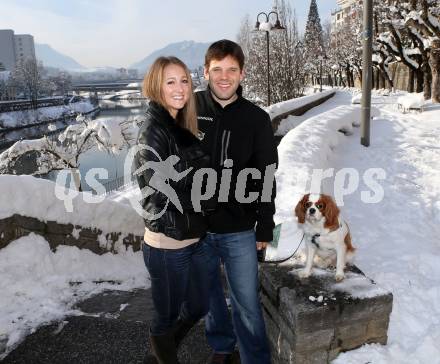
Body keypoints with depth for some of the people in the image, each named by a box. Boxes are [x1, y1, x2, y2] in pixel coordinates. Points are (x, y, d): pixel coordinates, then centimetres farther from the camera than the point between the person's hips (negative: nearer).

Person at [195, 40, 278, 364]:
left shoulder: (257, 119, -6)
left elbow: (266, 178, -1)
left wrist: (265, 225, 1)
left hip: (240, 231, -1)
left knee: (247, 301, 8)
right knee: (208, 293, 19)